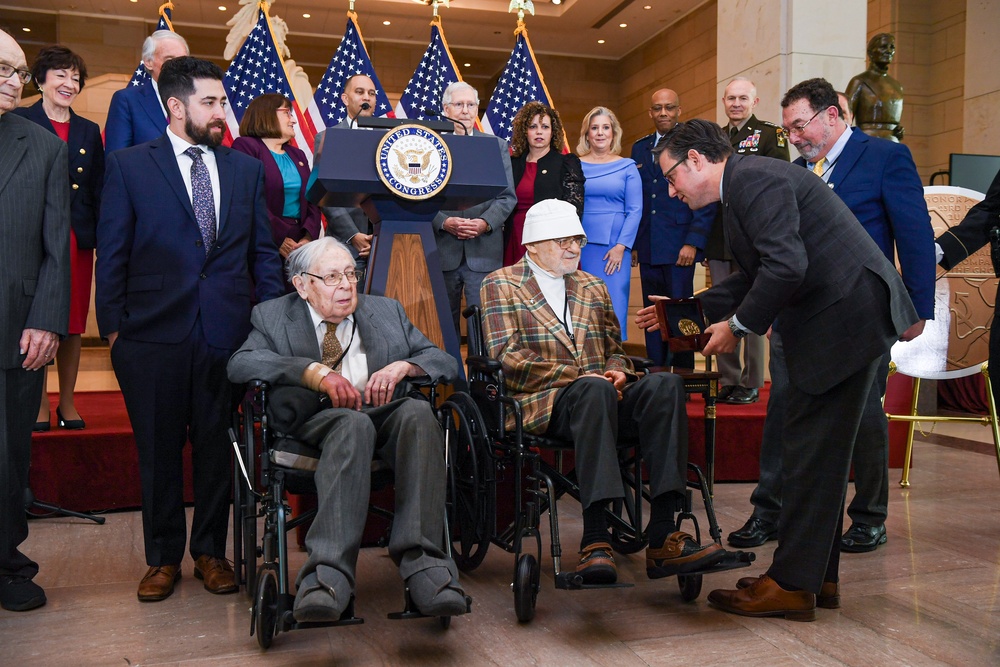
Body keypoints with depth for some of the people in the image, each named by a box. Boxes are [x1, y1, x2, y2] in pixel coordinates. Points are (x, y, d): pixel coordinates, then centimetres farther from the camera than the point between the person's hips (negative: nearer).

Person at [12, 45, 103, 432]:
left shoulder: (89, 131, 15)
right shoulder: (20, 122, 3)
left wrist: (102, 236, 4)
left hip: (78, 237, 3)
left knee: (73, 325, 6)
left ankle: (68, 403, 16)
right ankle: (40, 406, 8)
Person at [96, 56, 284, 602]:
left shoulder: (245, 168, 10)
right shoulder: (128, 166, 3)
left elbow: (263, 253, 11)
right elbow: (112, 255, 2)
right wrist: (112, 327, -2)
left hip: (228, 333, 2)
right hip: (154, 333, -2)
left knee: (217, 446, 10)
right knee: (158, 450, 9)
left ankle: (210, 551, 26)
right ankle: (163, 557, 25)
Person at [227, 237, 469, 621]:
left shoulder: (386, 311, 23)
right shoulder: (274, 316, 16)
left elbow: (447, 362, 17)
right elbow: (239, 364, -4)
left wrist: (402, 366, -6)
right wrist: (316, 373, -17)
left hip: (387, 418, 2)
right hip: (316, 422, -2)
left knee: (418, 411, -33)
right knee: (353, 422, -38)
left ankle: (421, 561, -40)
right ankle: (330, 572, -47)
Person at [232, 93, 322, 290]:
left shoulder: (298, 155, 22)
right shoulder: (245, 147, 0)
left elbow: (313, 202, 11)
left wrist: (309, 237, -7)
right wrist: (280, 240, -19)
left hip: (299, 243, 6)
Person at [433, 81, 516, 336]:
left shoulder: (497, 145, 12)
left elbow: (507, 196, 6)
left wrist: (485, 222, -11)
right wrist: (444, 222, -13)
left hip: (483, 251, 0)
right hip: (442, 249, 0)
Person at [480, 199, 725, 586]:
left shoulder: (593, 287, 28)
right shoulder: (500, 285, 10)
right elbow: (507, 356, -4)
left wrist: (617, 371, -1)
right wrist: (579, 375, -13)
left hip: (602, 397, 5)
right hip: (544, 405, -5)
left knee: (665, 383, -27)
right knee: (595, 389, -39)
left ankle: (663, 537, -33)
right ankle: (595, 540, -42)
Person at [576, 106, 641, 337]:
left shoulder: (627, 167, 6)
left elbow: (635, 210, 1)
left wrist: (621, 247, -8)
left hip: (614, 247, -1)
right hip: (581, 246, 1)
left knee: (614, 310, -3)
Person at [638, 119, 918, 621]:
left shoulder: (755, 179, -14)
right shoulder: (742, 187, 18)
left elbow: (786, 266, -25)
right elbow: (755, 277, 22)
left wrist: (738, 325, -13)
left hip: (844, 315, -11)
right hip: (836, 318, 11)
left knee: (811, 452, -5)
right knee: (815, 451, 14)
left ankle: (791, 585, 5)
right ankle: (817, 576, 24)